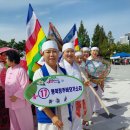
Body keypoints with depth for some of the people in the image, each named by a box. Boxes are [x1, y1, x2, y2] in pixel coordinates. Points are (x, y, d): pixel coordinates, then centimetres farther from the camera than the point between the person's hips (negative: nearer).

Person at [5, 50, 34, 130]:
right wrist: (10, 96, 13)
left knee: (24, 122, 10)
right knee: (14, 123, 22)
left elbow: (25, 86, -21)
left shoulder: (21, 70, -19)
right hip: (11, 102, 8)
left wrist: (16, 96, -20)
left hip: (21, 102, -8)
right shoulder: (8, 70, 6)